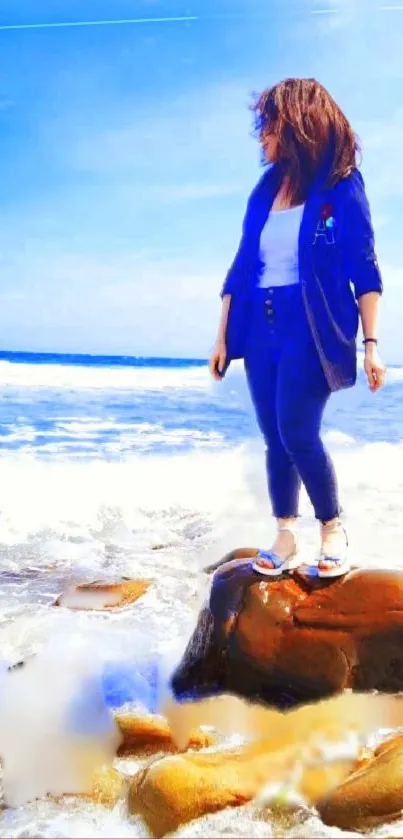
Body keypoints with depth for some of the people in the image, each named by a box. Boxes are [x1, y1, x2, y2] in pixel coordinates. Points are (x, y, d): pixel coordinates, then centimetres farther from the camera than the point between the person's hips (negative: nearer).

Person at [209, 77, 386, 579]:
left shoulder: (341, 188, -3)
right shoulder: (266, 189, 13)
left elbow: (364, 271, -5)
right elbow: (242, 267, 13)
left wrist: (370, 343, -12)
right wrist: (223, 337, 11)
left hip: (310, 329, -5)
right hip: (261, 329, 6)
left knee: (299, 435, -12)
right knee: (274, 439, 6)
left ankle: (333, 532, 10)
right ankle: (285, 541, 16)